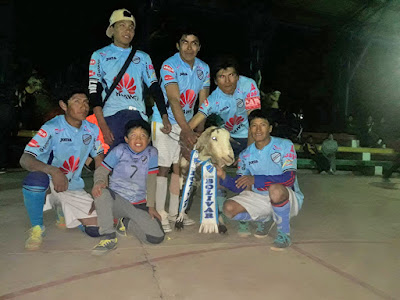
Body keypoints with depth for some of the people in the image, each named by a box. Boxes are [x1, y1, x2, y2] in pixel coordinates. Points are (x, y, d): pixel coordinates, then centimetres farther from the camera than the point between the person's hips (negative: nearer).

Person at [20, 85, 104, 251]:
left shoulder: (92, 130, -3)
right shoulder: (52, 128, -16)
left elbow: (100, 163, 4)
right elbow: (24, 160, -24)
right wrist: (53, 171, -43)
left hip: (74, 186, 4)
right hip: (49, 181, -4)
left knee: (96, 229, -6)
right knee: (36, 177, -40)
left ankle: (62, 209, 26)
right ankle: (37, 228, -11)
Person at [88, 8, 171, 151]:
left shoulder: (143, 57, 19)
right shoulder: (99, 56, 12)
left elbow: (154, 88, 13)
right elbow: (94, 91, 3)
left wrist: (164, 116, -1)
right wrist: (103, 126, -9)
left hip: (139, 117, 2)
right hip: (111, 117, -2)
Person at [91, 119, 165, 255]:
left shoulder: (151, 153, 0)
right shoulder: (119, 151, -3)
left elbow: (151, 181, 3)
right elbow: (102, 170, -4)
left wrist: (151, 206, -1)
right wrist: (99, 182, -28)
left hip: (139, 205, 2)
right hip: (117, 200, -1)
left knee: (157, 237, -17)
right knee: (101, 192, -35)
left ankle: (126, 224, 11)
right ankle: (109, 237, -21)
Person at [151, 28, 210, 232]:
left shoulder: (203, 68, 4)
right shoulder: (169, 66, -14)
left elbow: (203, 102, 5)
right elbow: (174, 101, -23)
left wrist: (200, 130, -5)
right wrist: (188, 131, -30)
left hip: (187, 123, 6)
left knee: (180, 167, 9)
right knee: (163, 166, -7)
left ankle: (174, 212, 20)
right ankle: (160, 214, 1)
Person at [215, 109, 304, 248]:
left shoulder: (285, 145, -10)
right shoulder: (245, 155, 3)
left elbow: (290, 178, -22)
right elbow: (239, 186, -1)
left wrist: (255, 180, -27)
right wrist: (224, 177, -23)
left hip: (288, 198, -5)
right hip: (259, 199, 5)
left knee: (275, 189, -38)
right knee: (229, 208, -16)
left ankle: (284, 232, -12)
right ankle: (263, 218, 14)